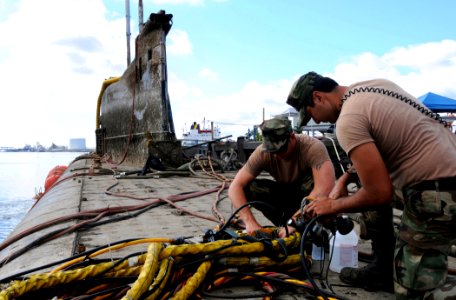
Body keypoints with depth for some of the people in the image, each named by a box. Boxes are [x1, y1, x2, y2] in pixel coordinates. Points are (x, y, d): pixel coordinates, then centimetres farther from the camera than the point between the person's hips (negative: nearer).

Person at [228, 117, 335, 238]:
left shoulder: (313, 147, -31)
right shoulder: (263, 153, -22)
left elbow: (325, 186, -45)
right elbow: (235, 187, -26)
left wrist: (293, 221, -49)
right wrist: (250, 222, -41)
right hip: (286, 194, 3)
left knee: (313, 179, -36)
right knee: (248, 188, -23)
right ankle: (286, 227, -15)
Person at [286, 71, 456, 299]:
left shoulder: (348, 120, -16)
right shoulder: (375, 84, 11)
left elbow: (380, 194, -18)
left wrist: (332, 206, -2)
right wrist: (346, 177, 21)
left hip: (436, 194, -10)